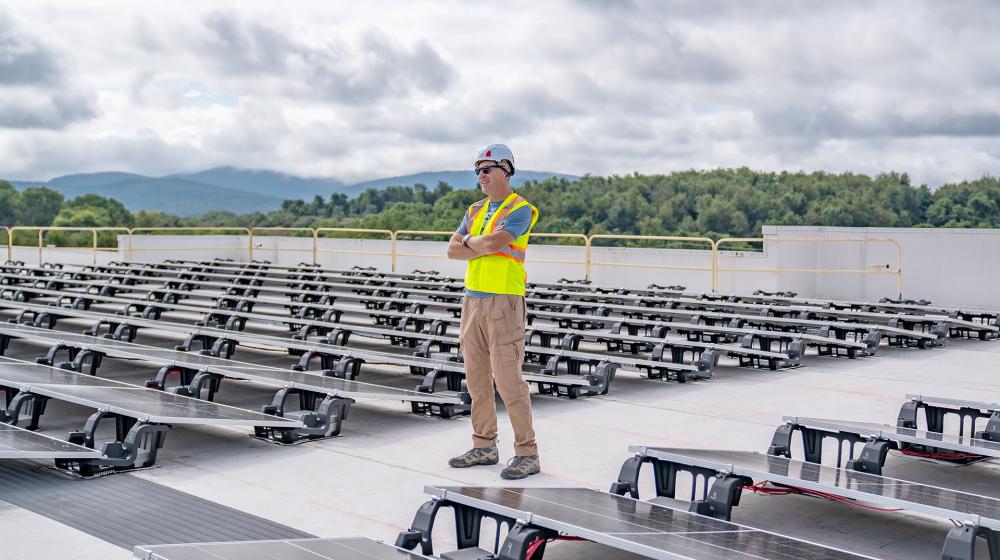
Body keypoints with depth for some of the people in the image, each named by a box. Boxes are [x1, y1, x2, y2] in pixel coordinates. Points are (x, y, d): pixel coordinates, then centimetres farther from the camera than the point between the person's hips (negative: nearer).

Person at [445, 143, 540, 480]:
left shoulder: (520, 209, -8)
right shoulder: (476, 210, 16)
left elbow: (493, 243, -21)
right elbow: (453, 250, 6)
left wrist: (470, 241, -1)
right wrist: (485, 246, -9)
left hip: (503, 300, -8)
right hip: (473, 298, 8)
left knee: (507, 379, -9)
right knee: (477, 376, 11)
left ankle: (527, 455, -2)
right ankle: (484, 447, 22)